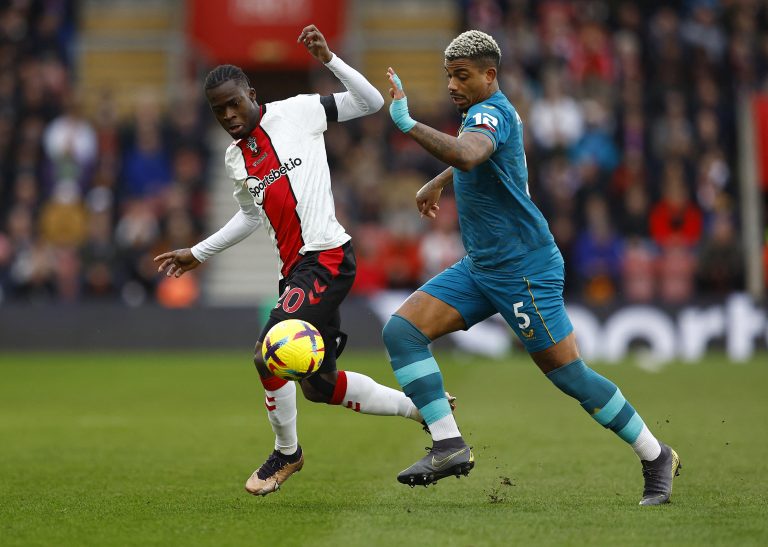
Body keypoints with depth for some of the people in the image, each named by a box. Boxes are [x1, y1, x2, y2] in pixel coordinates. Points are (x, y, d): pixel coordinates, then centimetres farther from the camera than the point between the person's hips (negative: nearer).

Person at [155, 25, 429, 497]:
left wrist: (328, 59, -13)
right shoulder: (235, 160, 14)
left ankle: (287, 453, 3)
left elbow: (372, 102, -2)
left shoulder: (297, 112, -3)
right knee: (320, 386, 9)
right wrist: (199, 253, 30)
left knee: (269, 353, -19)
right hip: (295, 268, 8)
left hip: (328, 257, -8)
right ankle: (421, 407, 27)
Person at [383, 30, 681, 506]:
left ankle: (656, 457, 11)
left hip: (525, 269, -10)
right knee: (401, 330, -6)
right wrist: (437, 183, 46)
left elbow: (466, 156, -41)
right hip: (480, 267, 10)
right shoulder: (493, 113, 13)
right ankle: (449, 447, -11)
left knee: (568, 373, -5)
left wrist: (408, 124, -40)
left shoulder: (490, 114, -17)